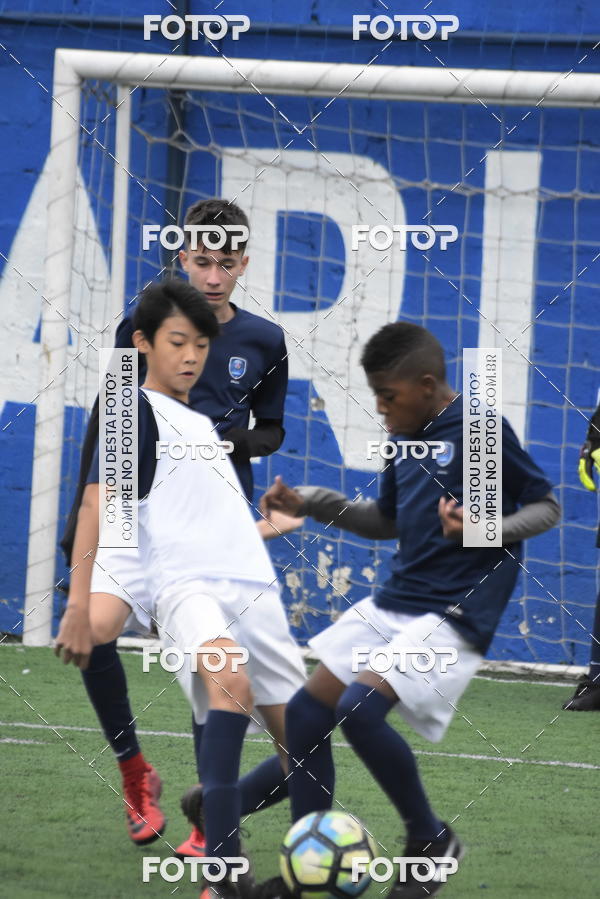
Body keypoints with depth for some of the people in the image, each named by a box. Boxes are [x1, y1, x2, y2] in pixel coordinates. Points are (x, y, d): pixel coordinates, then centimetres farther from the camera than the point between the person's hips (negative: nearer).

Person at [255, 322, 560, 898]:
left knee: (360, 708, -26)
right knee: (306, 711, 2)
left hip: (453, 613, -9)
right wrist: (309, 504, 14)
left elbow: (546, 508, -8)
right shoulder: (405, 439, 12)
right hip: (393, 603, 9)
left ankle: (431, 841, -6)